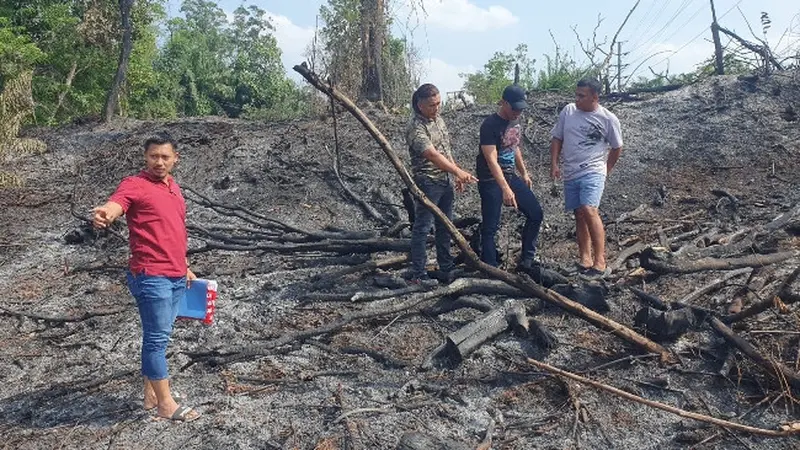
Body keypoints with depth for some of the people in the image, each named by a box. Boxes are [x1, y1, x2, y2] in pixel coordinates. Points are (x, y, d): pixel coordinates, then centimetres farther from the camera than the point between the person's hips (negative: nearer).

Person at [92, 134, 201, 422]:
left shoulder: (173, 186, 14)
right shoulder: (135, 185, -10)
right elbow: (114, 205, -32)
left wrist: (185, 268, 25)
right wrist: (104, 215, -56)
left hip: (176, 276, 8)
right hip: (151, 277, -8)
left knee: (160, 337, 15)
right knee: (157, 339, -1)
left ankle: (151, 395, 27)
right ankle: (166, 404, 8)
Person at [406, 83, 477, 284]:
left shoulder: (438, 119, 9)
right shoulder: (416, 128, -19)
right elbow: (433, 155, -30)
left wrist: (457, 175, 15)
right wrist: (459, 171, -38)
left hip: (445, 181, 9)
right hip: (427, 183, -9)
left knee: (445, 226, 16)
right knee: (422, 229, -1)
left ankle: (446, 268, 28)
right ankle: (417, 273, 7)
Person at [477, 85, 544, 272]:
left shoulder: (516, 122, 6)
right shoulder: (490, 125, -19)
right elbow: (491, 160, -26)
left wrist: (524, 173, 22)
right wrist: (505, 189, -34)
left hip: (511, 176, 8)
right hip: (491, 181, -8)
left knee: (536, 214, 6)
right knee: (490, 227, -6)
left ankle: (526, 260, 15)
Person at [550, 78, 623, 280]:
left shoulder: (608, 119, -4)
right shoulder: (568, 111, 4)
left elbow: (616, 148, 8)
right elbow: (557, 139, 11)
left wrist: (606, 170, 9)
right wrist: (554, 164, 1)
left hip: (593, 172, -5)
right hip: (570, 174, 5)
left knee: (589, 210, -22)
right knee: (579, 215, 8)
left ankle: (600, 262, -20)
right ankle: (585, 260, 17)